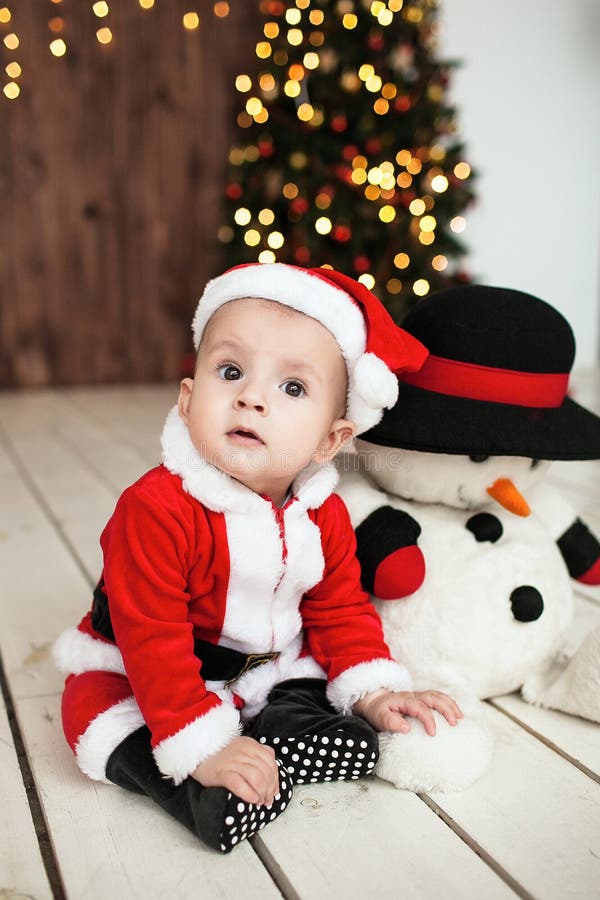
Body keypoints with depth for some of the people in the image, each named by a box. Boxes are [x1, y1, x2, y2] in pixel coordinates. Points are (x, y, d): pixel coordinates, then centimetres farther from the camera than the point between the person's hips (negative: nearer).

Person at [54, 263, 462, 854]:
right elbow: (153, 639, -29)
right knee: (95, 709, -29)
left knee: (355, 742, -7)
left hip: (271, 670, 4)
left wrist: (373, 692, -11)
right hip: (135, 674, -4)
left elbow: (340, 608, 2)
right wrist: (203, 746, -32)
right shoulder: (156, 508, -30)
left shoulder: (323, 515, -11)